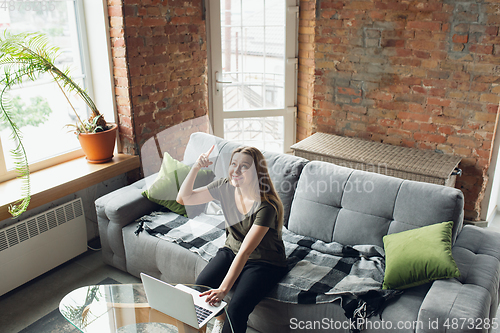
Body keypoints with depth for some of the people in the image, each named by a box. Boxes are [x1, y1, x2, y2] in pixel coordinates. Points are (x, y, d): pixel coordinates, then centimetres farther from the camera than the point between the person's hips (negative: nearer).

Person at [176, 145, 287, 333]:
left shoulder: (266, 206, -29)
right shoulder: (225, 187, -11)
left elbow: (245, 252, -34)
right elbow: (183, 198, -7)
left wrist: (223, 289, -41)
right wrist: (196, 168, -22)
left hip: (264, 263, -5)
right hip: (231, 251, 5)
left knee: (236, 310, -26)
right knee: (200, 288, -17)